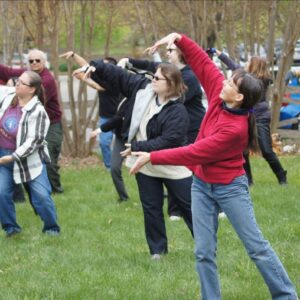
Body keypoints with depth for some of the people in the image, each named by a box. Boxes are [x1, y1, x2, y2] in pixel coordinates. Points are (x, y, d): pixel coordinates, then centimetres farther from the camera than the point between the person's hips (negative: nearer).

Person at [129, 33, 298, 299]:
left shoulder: (235, 128, -29)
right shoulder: (219, 95, -9)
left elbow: (193, 153, -26)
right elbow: (203, 63, 0)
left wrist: (152, 157, -21)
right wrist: (178, 38, -12)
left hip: (230, 188, -7)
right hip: (202, 185, 7)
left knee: (256, 246, 2)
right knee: (204, 252, 5)